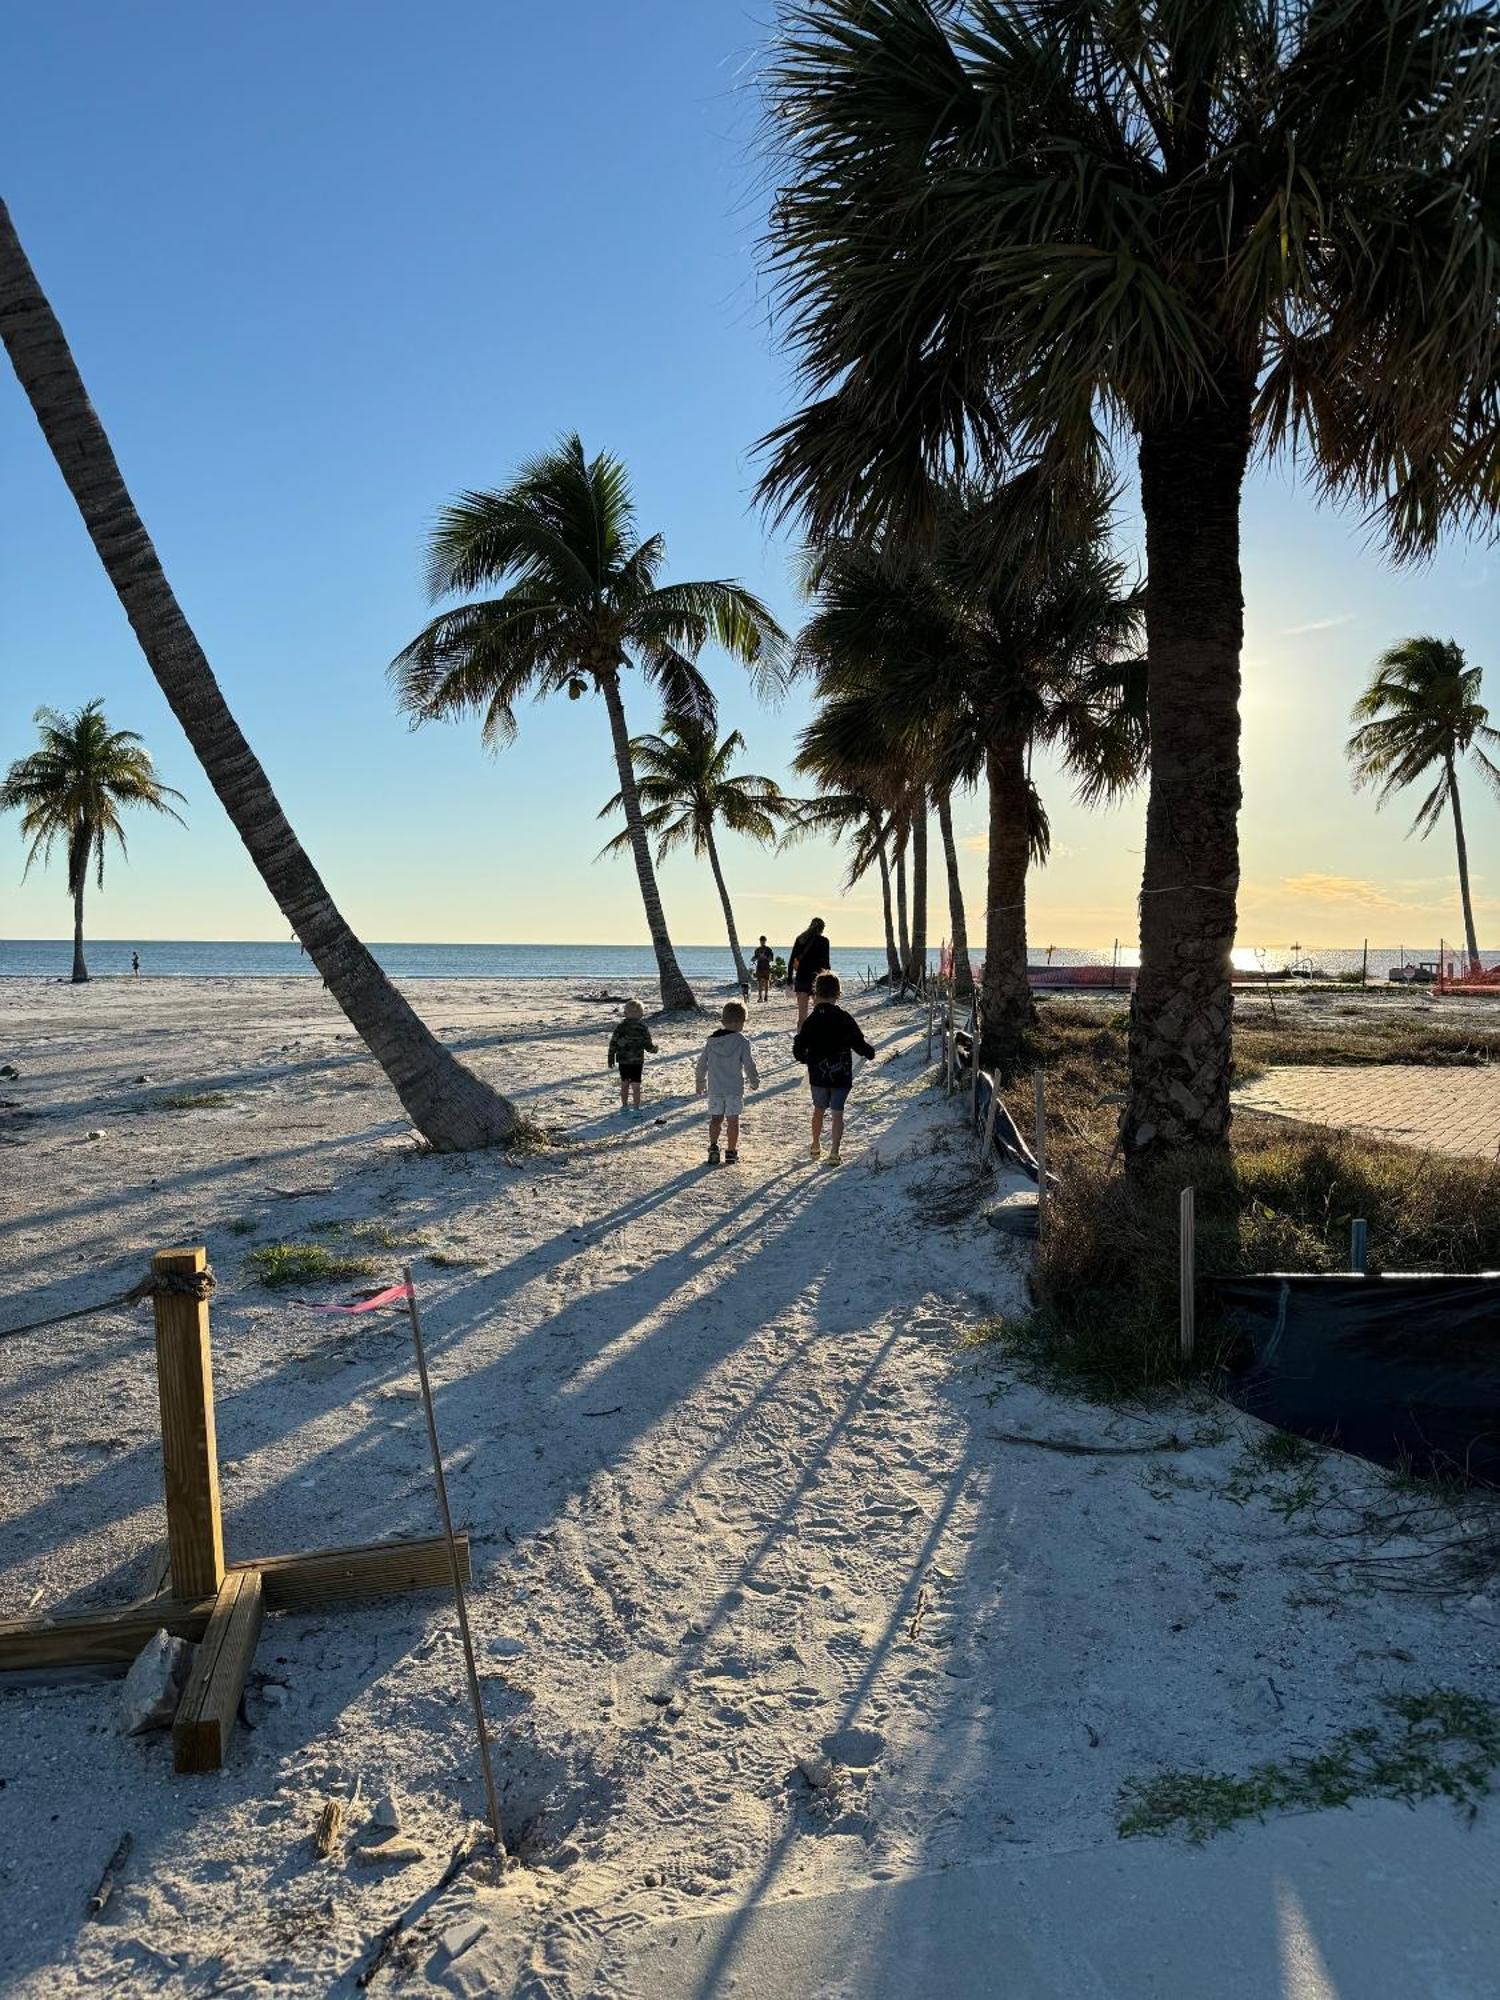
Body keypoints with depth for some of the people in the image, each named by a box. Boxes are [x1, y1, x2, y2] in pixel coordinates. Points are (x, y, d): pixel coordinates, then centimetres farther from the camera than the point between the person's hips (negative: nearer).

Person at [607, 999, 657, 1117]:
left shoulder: (621, 1026, -3)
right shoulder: (643, 1027, -7)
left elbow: (613, 1043, -2)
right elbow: (648, 1045, -5)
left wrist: (611, 1059, 5)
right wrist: (654, 1048, 13)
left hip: (623, 1060, 2)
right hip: (637, 1061, -2)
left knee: (624, 1084, 15)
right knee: (636, 1085, 1)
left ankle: (624, 1107, 24)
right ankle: (636, 1109, -1)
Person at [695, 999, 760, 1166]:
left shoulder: (711, 1040, 3)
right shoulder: (742, 1041, -11)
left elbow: (702, 1063, 8)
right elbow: (749, 1064, -10)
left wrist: (701, 1082, 21)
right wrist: (754, 1081, 6)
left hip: (715, 1088, 3)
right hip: (735, 1088, -3)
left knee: (716, 1118, 13)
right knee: (733, 1120, 5)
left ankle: (713, 1147, 0)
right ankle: (731, 1152, 9)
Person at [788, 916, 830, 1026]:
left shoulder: (800, 939, 8)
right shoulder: (823, 941, -4)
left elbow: (791, 962, 8)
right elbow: (825, 963, -8)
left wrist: (790, 980, 12)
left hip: (801, 978, 4)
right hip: (816, 979, -4)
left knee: (801, 1015, 6)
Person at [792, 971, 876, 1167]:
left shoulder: (811, 1021, -7)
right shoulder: (845, 1019, -10)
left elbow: (798, 1050, -5)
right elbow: (859, 1044, -6)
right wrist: (870, 1053, 15)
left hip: (818, 1076, 1)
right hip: (841, 1076, -1)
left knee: (819, 1110, 20)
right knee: (837, 1113, 5)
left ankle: (816, 1146, 34)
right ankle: (834, 1152, -4)